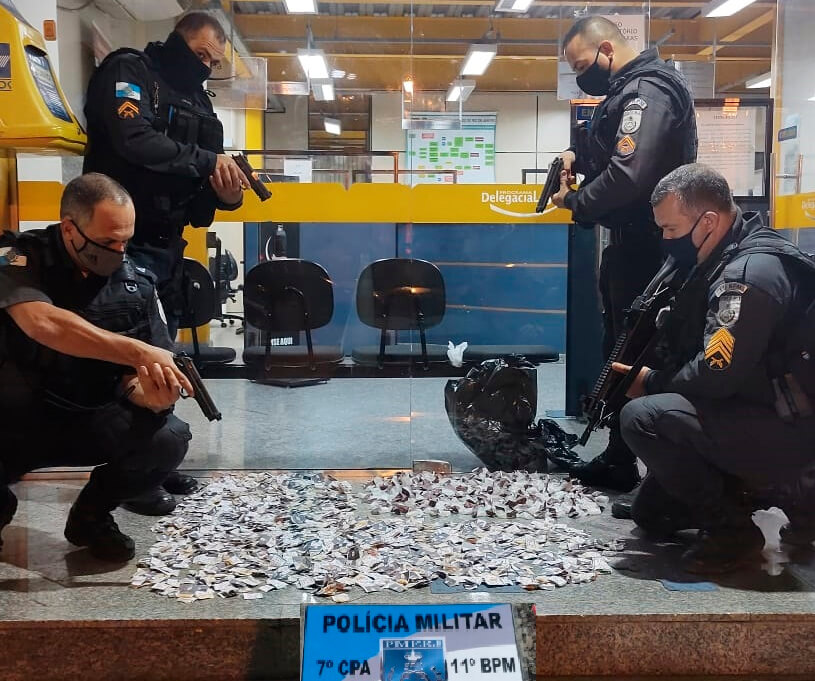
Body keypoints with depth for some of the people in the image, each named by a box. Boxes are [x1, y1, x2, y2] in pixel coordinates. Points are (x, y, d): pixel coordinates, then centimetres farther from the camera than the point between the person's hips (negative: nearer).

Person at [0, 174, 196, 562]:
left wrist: (153, 394, -29)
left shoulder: (137, 283, -4)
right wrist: (138, 352, -43)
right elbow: (42, 322, -35)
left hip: (90, 422, 2)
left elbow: (133, 377, -4)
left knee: (169, 438, -25)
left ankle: (91, 515, 5)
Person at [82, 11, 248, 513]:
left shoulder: (197, 100, 17)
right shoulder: (129, 72, -5)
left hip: (169, 245, 8)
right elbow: (134, 141, -25)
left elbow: (200, 180, 14)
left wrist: (228, 193, -9)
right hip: (129, 242, -8)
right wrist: (207, 161, -18)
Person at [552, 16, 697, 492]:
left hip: (644, 246, -11)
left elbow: (628, 175, -29)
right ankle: (620, 457, 26)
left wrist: (576, 203, -14)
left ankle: (623, 464, 6)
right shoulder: (630, 89, 15)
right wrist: (578, 154, 8)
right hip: (632, 241, 11)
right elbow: (611, 147, 29)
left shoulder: (646, 92, -18)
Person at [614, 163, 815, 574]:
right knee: (651, 513, 15)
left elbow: (716, 376, -28)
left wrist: (651, 383, -11)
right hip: (764, 416, 10)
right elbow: (693, 351, 14)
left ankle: (731, 528, -10)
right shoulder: (727, 261, 8)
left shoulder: (751, 272, -24)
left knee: (642, 417, -26)